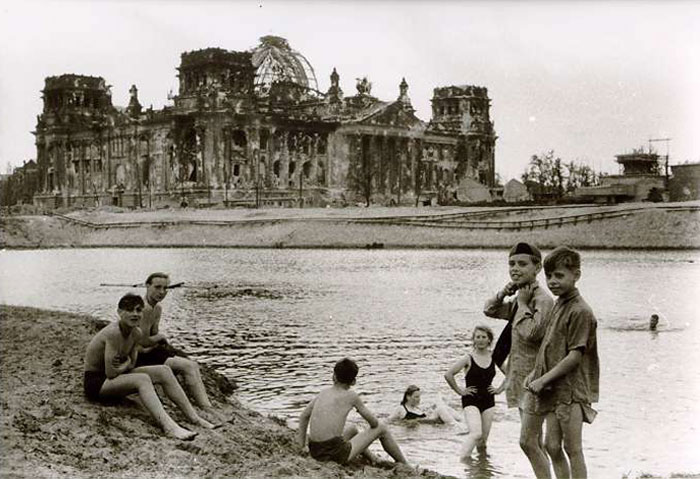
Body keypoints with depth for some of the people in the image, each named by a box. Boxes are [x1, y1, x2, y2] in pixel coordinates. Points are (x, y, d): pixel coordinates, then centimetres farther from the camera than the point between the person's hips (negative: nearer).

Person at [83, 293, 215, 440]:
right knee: (142, 379, -32)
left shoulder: (136, 333, 0)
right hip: (96, 382, -9)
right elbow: (111, 373, -27)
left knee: (164, 371, -6)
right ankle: (168, 426, -48)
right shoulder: (113, 333, -26)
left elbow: (131, 365, 7)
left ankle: (194, 418, -10)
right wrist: (125, 364, -8)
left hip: (115, 378, 9)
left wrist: (122, 365, -16)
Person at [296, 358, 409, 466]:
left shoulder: (324, 393, 12)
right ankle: (404, 466, 27)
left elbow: (304, 416, 21)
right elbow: (374, 423, 4)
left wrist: (301, 445, 24)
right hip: (337, 453, -6)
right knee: (382, 428, 13)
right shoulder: (351, 395, -3)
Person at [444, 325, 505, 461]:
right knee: (476, 433, -24)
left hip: (488, 401, 4)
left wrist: (500, 389, 9)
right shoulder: (468, 359, -7)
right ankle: (463, 459, -19)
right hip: (471, 401, -4)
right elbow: (448, 375, -13)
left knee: (483, 438, 5)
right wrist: (460, 391, -9)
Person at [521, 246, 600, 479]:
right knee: (553, 446, 9)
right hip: (553, 390, 8)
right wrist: (535, 372, 11)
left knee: (572, 449, -1)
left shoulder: (580, 311, -15)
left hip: (571, 390, -8)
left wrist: (544, 379, -17)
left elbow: (575, 356, -18)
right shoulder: (558, 305, 13)